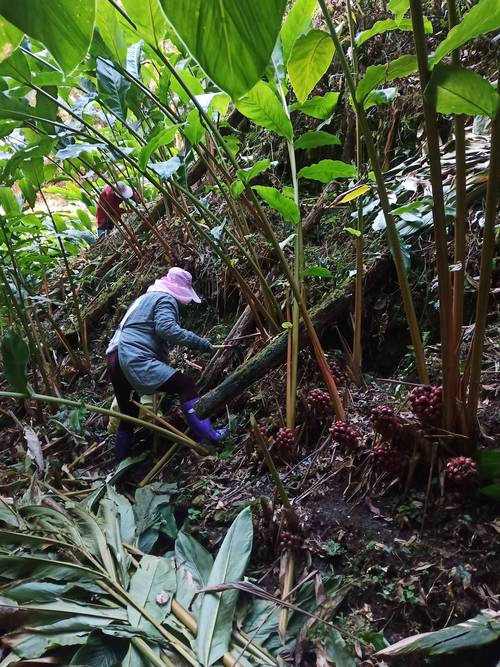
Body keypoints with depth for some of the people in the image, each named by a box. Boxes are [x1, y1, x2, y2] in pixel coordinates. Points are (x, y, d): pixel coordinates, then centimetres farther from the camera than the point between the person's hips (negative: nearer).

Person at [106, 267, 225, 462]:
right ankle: (206, 436, -20)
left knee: (129, 415, 21)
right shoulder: (165, 298, -1)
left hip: (115, 359, 10)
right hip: (136, 360, -10)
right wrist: (199, 342, -17)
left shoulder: (146, 297, 29)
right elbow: (167, 328, -19)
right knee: (186, 385, -13)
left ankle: (122, 461, 33)